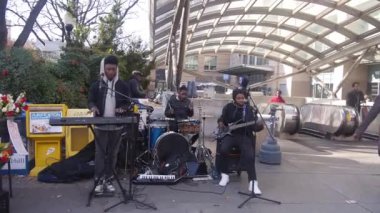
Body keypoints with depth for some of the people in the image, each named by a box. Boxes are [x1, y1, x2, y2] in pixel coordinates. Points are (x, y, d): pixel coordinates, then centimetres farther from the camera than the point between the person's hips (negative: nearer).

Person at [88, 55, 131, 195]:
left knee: (113, 154, 8)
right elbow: (90, 101, 7)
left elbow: (128, 103, 7)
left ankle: (108, 180, 18)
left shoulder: (123, 86, 5)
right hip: (100, 125, -1)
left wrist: (122, 108, -15)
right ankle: (99, 181, 5)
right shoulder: (96, 85, 4)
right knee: (100, 153, -1)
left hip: (117, 126, 1)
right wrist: (93, 107, -16)